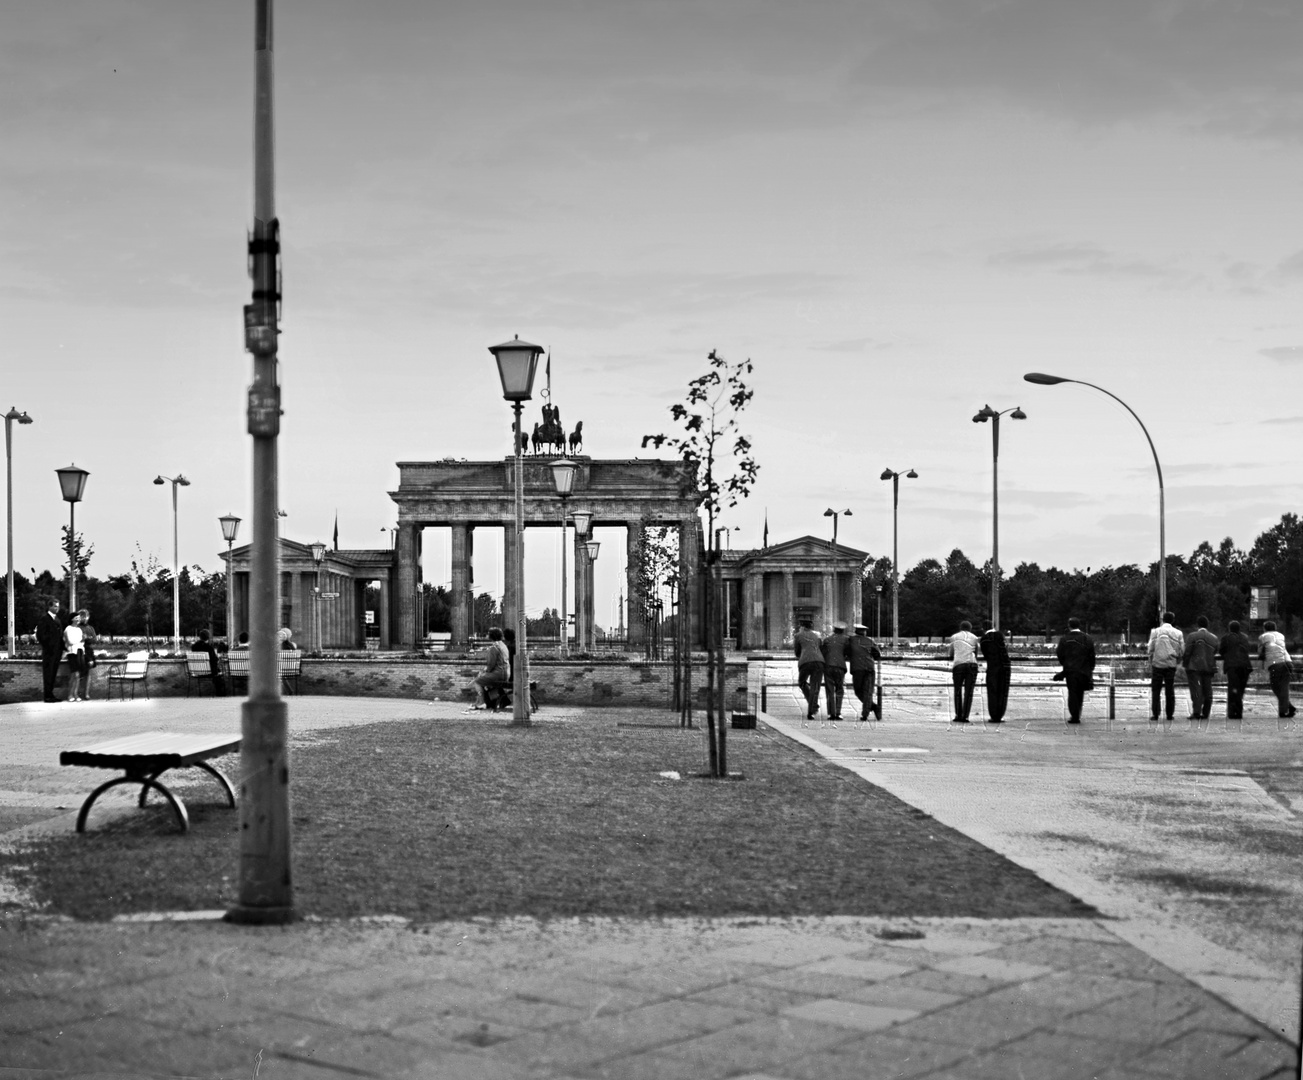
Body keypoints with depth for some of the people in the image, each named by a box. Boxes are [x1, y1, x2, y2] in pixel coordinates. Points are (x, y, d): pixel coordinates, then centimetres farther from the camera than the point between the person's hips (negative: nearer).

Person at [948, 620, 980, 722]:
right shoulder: (974, 638, 16)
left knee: (958, 691, 10)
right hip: (971, 664, 0)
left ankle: (958, 715, 2)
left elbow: (951, 655, 19)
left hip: (958, 665, 0)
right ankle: (965, 716, -5)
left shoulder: (954, 637, 15)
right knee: (968, 692, 2)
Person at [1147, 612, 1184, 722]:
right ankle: (1169, 714, 6)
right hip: (1171, 665, 2)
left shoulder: (1155, 631, -3)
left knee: (1155, 691, 3)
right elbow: (1182, 650, 2)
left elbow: (1151, 649, -3)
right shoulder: (1178, 633, 1)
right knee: (1170, 691, 7)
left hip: (1157, 664, -2)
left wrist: (1150, 663, 6)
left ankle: (1155, 714, -2)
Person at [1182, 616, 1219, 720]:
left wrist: (1184, 663, 4)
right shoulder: (1214, 638, 7)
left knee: (1196, 690, -5)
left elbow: (1187, 652, -8)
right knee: (1207, 691, 9)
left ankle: (1196, 712, -14)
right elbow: (1214, 652, 9)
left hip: (1194, 666, -4)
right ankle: (1205, 713, 10)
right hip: (1209, 667, 4)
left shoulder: (1193, 636, -8)